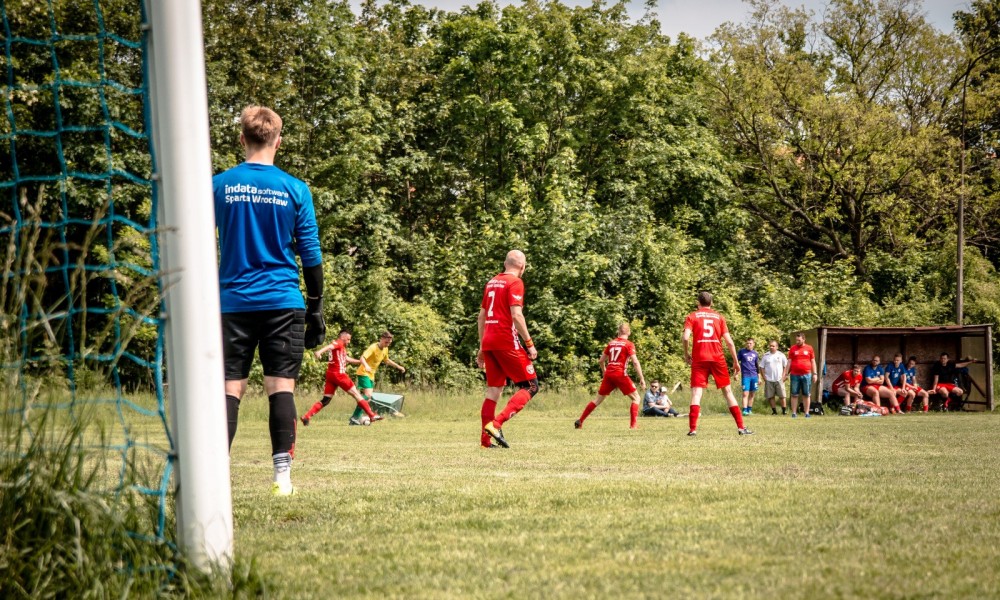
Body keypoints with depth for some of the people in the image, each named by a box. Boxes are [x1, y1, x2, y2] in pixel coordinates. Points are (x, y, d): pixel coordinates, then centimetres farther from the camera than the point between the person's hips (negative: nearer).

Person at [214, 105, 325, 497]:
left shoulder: (218, 186, 2)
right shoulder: (295, 190, -1)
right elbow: (310, 254, 1)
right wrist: (316, 308, 8)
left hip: (233, 301, 1)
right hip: (282, 302, -1)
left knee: (230, 388, 4)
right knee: (281, 387, 1)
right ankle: (282, 475, -3)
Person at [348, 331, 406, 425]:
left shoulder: (385, 349, 7)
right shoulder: (373, 347, -20)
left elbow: (386, 360, 27)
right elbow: (362, 358, -33)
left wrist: (398, 366, 27)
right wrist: (366, 366, -52)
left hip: (371, 375, 9)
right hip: (363, 373, -9)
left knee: (369, 398, 8)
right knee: (367, 395, -23)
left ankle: (355, 418, 13)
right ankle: (354, 418, -22)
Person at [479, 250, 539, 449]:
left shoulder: (492, 282, 18)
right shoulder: (515, 283, -6)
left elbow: (481, 317, 21)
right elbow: (516, 315, -17)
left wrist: (482, 348, 26)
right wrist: (529, 343, -13)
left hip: (488, 341, 8)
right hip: (506, 341, -8)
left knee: (494, 390, 12)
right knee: (530, 386, -2)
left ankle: (485, 440, 8)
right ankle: (496, 423, -17)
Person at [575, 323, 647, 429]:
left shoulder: (611, 343, 13)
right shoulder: (629, 345, -2)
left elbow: (601, 360, 18)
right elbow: (635, 362, -11)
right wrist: (642, 379, -9)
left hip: (609, 374, 5)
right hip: (620, 374, -5)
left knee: (598, 399, 15)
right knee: (635, 398, 6)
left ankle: (580, 421, 13)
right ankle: (633, 424, -7)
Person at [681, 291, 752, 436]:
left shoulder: (692, 317, 6)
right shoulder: (719, 317, 11)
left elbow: (685, 337, -9)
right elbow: (729, 341, 4)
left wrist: (686, 354, 6)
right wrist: (735, 362, 11)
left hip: (699, 359, -1)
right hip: (718, 358, 1)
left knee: (696, 392, -2)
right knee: (727, 391, 9)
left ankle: (693, 428, -16)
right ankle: (741, 427, 5)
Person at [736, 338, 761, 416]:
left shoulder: (755, 353, 10)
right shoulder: (742, 351, 0)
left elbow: (758, 366, 16)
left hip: (754, 376, 4)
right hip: (745, 376, -4)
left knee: (752, 394, 7)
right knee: (745, 393, -11)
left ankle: (750, 409, 16)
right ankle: (744, 410, -15)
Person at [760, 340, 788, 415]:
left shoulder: (781, 355, 4)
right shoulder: (765, 356, 6)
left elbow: (785, 366, 7)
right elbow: (762, 367, 8)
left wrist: (783, 376, -3)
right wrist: (764, 377, -2)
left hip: (779, 379, -1)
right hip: (769, 380, 1)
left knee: (782, 395, -3)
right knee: (770, 396, 2)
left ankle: (784, 410, 4)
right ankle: (774, 410, 10)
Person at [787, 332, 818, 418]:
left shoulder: (809, 348, 6)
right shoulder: (792, 349, 6)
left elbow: (813, 362, 9)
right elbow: (789, 362, 7)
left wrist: (814, 373, 4)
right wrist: (787, 374, 2)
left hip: (806, 375, 0)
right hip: (795, 375, 0)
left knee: (806, 395, 4)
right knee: (794, 395, 2)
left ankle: (807, 413, 9)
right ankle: (794, 413, 4)